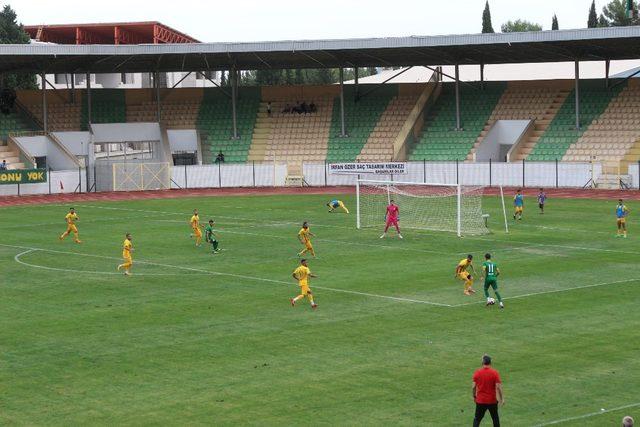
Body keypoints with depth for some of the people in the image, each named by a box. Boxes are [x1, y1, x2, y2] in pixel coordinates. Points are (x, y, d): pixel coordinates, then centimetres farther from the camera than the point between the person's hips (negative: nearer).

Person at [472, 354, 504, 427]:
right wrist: (502, 399, -5)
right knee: (495, 419, 17)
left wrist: (474, 396, 12)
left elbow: (474, 386, -3)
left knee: (477, 419, 10)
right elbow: (498, 387, -14)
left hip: (480, 401, 1)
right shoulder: (495, 373, -12)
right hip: (492, 401, -1)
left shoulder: (477, 372, -7)